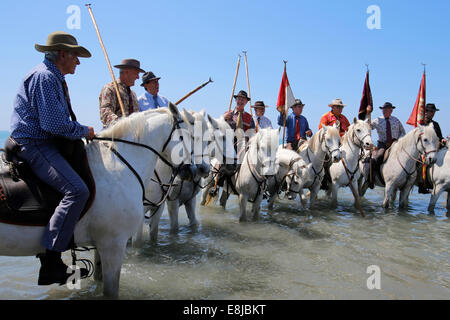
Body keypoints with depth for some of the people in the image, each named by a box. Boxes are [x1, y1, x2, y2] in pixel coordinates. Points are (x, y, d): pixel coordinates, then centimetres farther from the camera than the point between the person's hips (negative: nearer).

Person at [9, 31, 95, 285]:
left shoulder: (54, 78, 19)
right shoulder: (44, 77, -14)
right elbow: (54, 124, -23)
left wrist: (81, 131, 9)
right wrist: (84, 131, -9)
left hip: (43, 143, 11)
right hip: (34, 145, -11)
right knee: (77, 191, -26)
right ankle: (51, 264, -24)